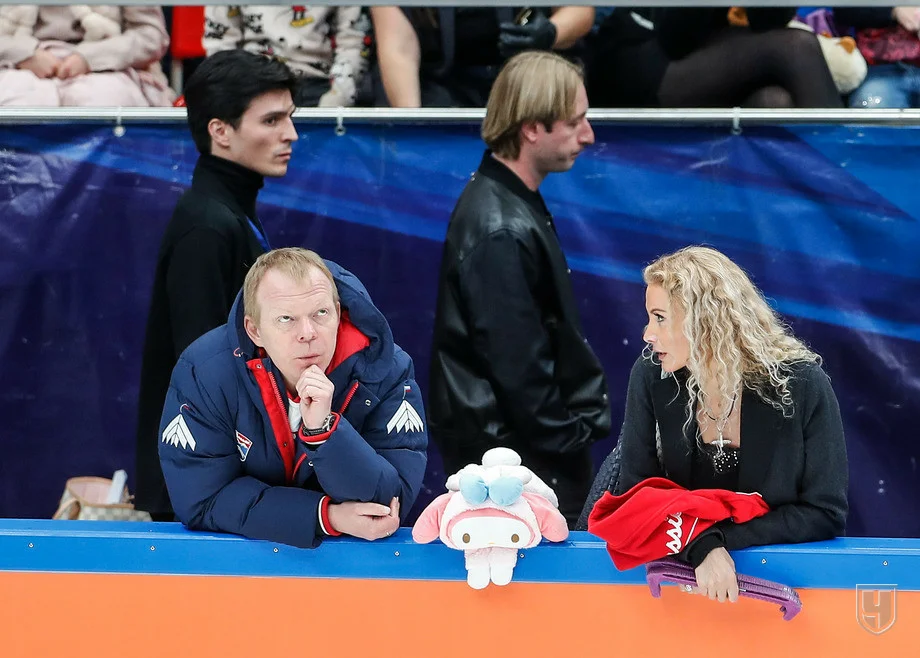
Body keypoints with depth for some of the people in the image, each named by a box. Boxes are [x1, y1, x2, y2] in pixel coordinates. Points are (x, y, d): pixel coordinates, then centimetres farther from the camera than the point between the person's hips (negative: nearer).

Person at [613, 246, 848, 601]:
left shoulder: (803, 386, -13)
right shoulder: (650, 377, -7)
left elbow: (825, 514, -9)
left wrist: (721, 538, -18)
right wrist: (702, 546, -24)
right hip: (683, 566, 1)